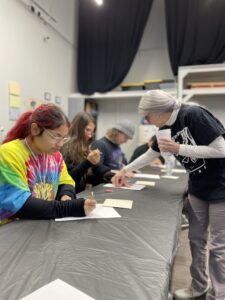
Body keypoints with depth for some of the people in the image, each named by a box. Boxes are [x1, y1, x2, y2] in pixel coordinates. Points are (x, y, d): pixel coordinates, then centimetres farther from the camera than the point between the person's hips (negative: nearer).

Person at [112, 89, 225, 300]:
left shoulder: (194, 115, -22)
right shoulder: (167, 128, 1)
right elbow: (150, 154, 13)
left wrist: (179, 149, -25)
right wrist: (125, 170, 13)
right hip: (197, 187, 7)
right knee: (196, 239, 14)